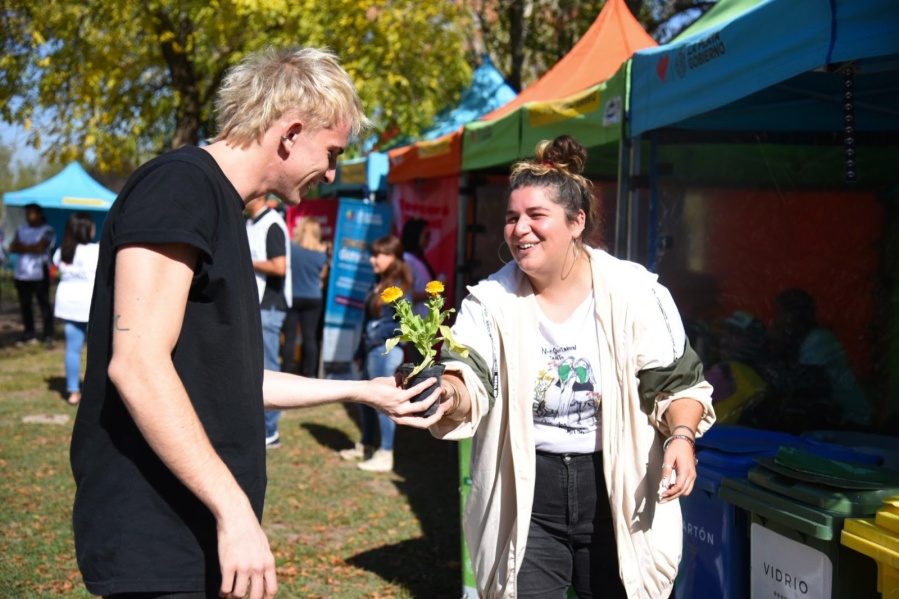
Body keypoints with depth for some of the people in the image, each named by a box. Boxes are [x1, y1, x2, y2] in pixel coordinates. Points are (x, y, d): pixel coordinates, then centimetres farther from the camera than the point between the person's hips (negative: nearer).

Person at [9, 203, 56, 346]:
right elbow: (13, 247, 6)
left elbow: (40, 247, -15)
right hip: (22, 274, 6)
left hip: (40, 274, -6)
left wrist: (23, 247, -3)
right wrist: (31, 248, -9)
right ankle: (29, 334, 17)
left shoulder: (47, 231, -3)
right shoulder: (22, 229, 15)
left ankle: (49, 336, -3)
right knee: (24, 305, 8)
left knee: (44, 304, -5)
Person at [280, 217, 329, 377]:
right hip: (314, 299, 2)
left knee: (289, 337, 1)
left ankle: (287, 372, 1)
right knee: (310, 337, 5)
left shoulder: (291, 247, -10)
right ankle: (309, 373, 6)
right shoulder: (322, 252, -1)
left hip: (292, 297, -2)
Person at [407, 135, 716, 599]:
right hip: (525, 491, 1)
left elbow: (677, 382, -1)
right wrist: (451, 395, -42)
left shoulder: (635, 292, -6)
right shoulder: (491, 300, -4)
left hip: (619, 490, 0)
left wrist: (681, 437, -19)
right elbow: (472, 379, -19)